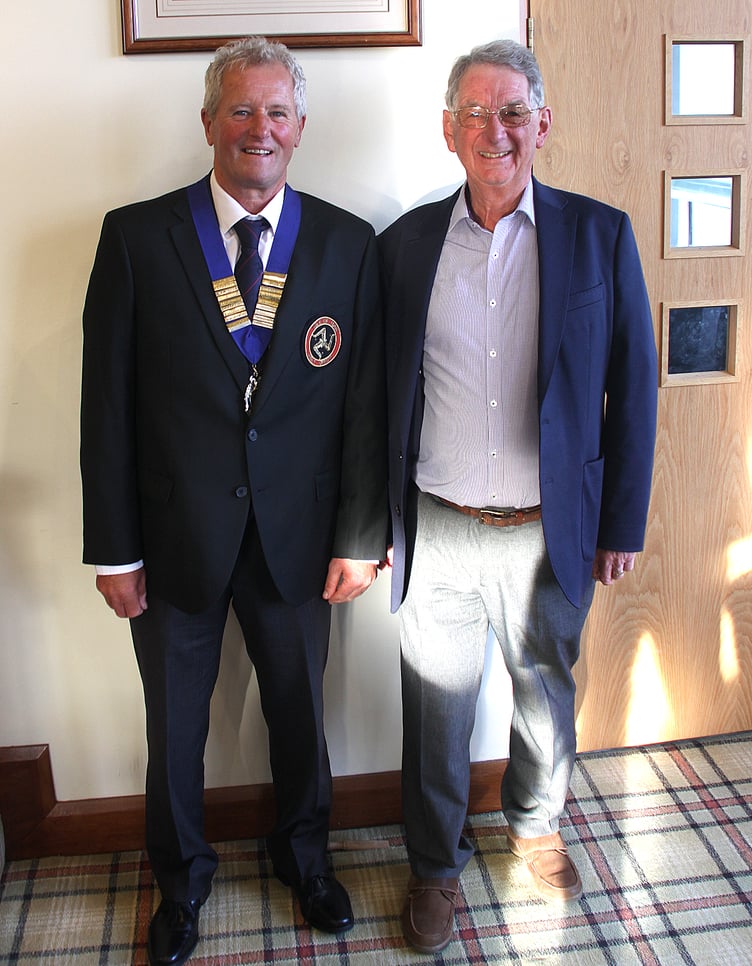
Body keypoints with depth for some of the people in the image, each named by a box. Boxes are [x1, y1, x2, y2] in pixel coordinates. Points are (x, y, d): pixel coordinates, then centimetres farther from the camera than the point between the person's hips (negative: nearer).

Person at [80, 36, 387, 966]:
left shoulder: (349, 244, -2)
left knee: (299, 707, 19)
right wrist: (113, 547, -6)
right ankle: (181, 873, 45)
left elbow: (367, 400, -1)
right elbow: (108, 401, -6)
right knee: (175, 721, 17)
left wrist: (360, 536, -3)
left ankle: (303, 851, 48)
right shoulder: (135, 236, -5)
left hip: (297, 536, 1)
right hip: (176, 532, 0)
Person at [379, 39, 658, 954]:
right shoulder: (406, 242, 1)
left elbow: (633, 386, 0)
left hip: (549, 533, 0)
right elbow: (378, 392, 4)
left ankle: (536, 824, 48)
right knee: (436, 710, 13)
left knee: (548, 694, 19)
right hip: (436, 535, 0)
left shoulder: (599, 234, -2)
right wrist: (375, 520, 2)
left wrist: (623, 521, -1)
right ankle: (435, 864, 37)